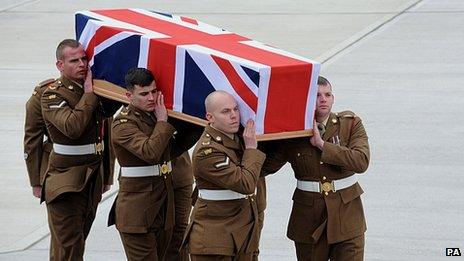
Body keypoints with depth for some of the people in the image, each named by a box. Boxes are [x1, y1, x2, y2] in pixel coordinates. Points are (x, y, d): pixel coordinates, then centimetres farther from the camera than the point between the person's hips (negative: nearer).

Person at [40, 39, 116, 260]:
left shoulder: (93, 88, 9)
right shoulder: (52, 95, -13)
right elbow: (73, 127, -30)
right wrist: (89, 94, -21)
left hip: (93, 178, 7)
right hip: (66, 181, -7)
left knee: (79, 240, 12)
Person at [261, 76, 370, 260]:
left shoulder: (350, 124, -2)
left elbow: (361, 162, -16)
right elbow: (265, 166, -8)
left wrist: (321, 144, -19)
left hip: (346, 217, 0)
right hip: (308, 217, 0)